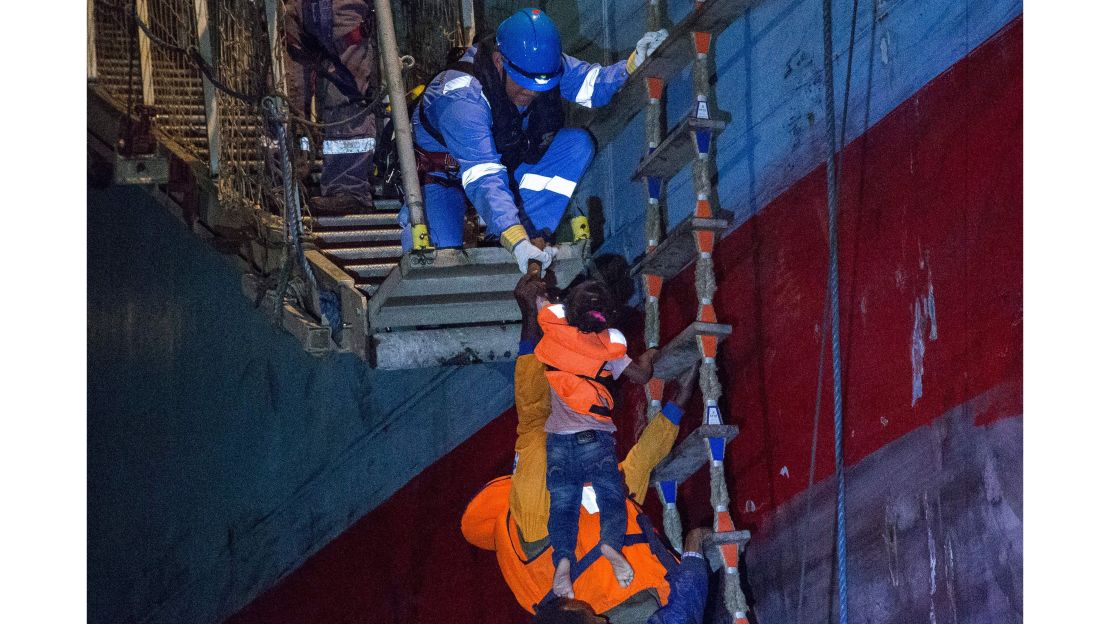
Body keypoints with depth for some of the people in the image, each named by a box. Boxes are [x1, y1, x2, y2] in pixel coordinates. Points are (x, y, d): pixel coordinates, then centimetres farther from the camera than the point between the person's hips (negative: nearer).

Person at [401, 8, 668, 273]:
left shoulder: (543, 65, -18)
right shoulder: (463, 99, -39)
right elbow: (483, 178, -47)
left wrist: (633, 65, -37)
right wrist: (514, 239, -58)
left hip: (504, 160, 6)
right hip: (445, 175, -6)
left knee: (578, 144, -16)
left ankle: (530, 232, -17)